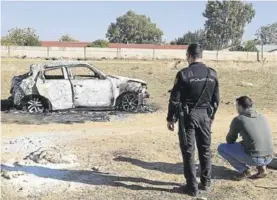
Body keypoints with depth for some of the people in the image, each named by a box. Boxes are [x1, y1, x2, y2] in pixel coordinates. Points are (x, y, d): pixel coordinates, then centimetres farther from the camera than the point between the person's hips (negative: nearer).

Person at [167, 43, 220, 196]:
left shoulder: (183, 74, -13)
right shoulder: (212, 74, 2)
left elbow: (175, 99, -10)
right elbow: (216, 99, 9)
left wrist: (170, 118, -1)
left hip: (188, 116, -4)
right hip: (205, 115, 5)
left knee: (188, 151, 4)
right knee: (205, 150, 16)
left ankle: (192, 187, 9)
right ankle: (206, 182, 27)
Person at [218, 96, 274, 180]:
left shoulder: (238, 119, -4)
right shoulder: (262, 117, 12)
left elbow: (229, 140, 9)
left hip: (254, 159, -6)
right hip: (269, 158, 6)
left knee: (221, 148, 6)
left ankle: (244, 170, 2)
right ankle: (261, 167, 15)